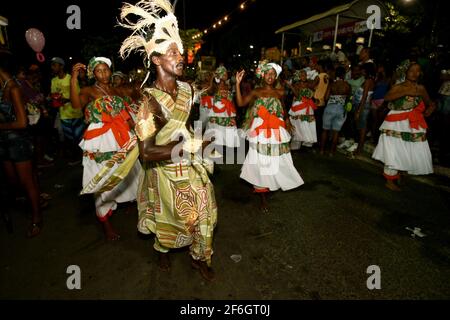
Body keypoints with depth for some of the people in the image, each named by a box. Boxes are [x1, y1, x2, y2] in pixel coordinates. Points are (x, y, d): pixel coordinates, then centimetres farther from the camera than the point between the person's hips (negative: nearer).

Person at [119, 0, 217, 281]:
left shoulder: (186, 88, -3)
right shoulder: (150, 100, -24)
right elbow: (147, 153, -29)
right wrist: (189, 146, -30)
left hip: (190, 166, 6)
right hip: (165, 170, -5)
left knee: (204, 213, 12)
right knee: (170, 218, 17)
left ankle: (200, 258, 38)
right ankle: (162, 250, 51)